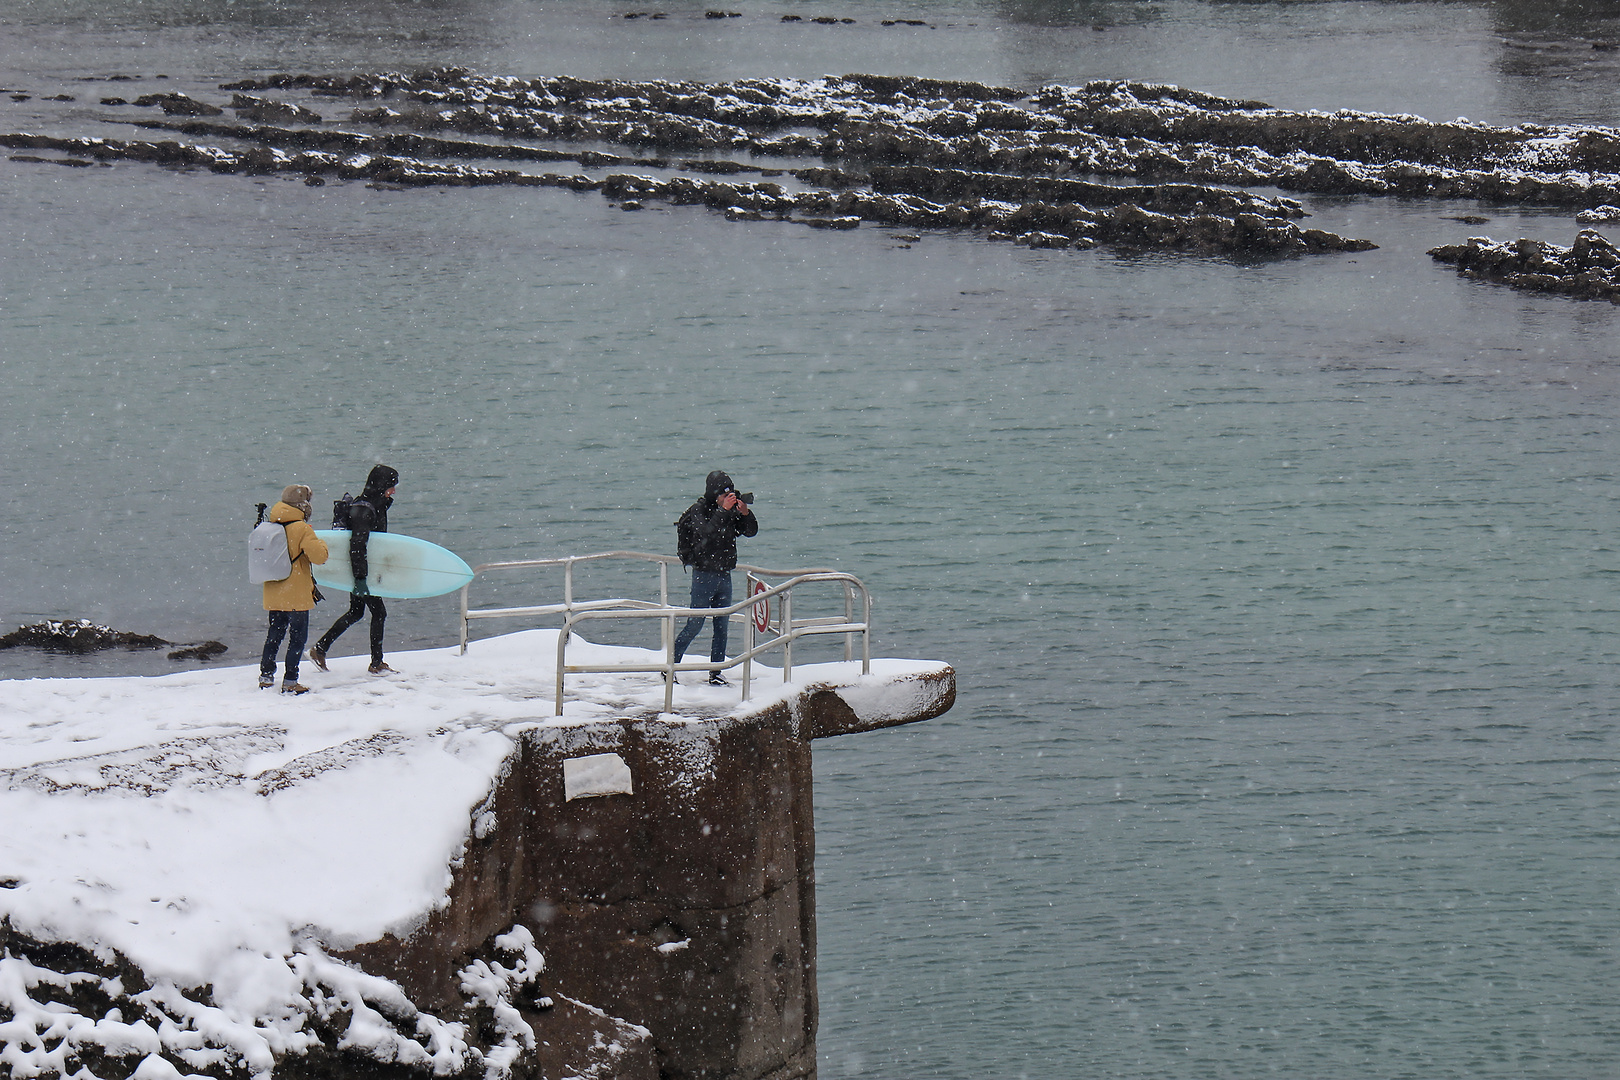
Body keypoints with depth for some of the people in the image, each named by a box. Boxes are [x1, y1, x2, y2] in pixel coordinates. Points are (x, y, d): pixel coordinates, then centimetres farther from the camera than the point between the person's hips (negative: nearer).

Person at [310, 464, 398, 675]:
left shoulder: (377, 505, 10)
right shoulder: (363, 510, -21)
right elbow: (357, 544, -27)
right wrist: (360, 576, -30)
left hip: (362, 569, 10)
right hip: (362, 569, -10)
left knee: (356, 612, 17)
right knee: (379, 612, -2)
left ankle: (320, 649, 20)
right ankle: (376, 663, 8)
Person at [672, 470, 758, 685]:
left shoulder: (731, 510, 6)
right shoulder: (698, 510, -10)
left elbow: (751, 531, 4)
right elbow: (706, 533, -27)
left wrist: (745, 513, -15)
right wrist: (723, 510, -28)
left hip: (724, 576, 6)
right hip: (703, 575, -6)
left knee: (722, 625, 7)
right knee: (695, 625, -5)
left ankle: (716, 673, 13)